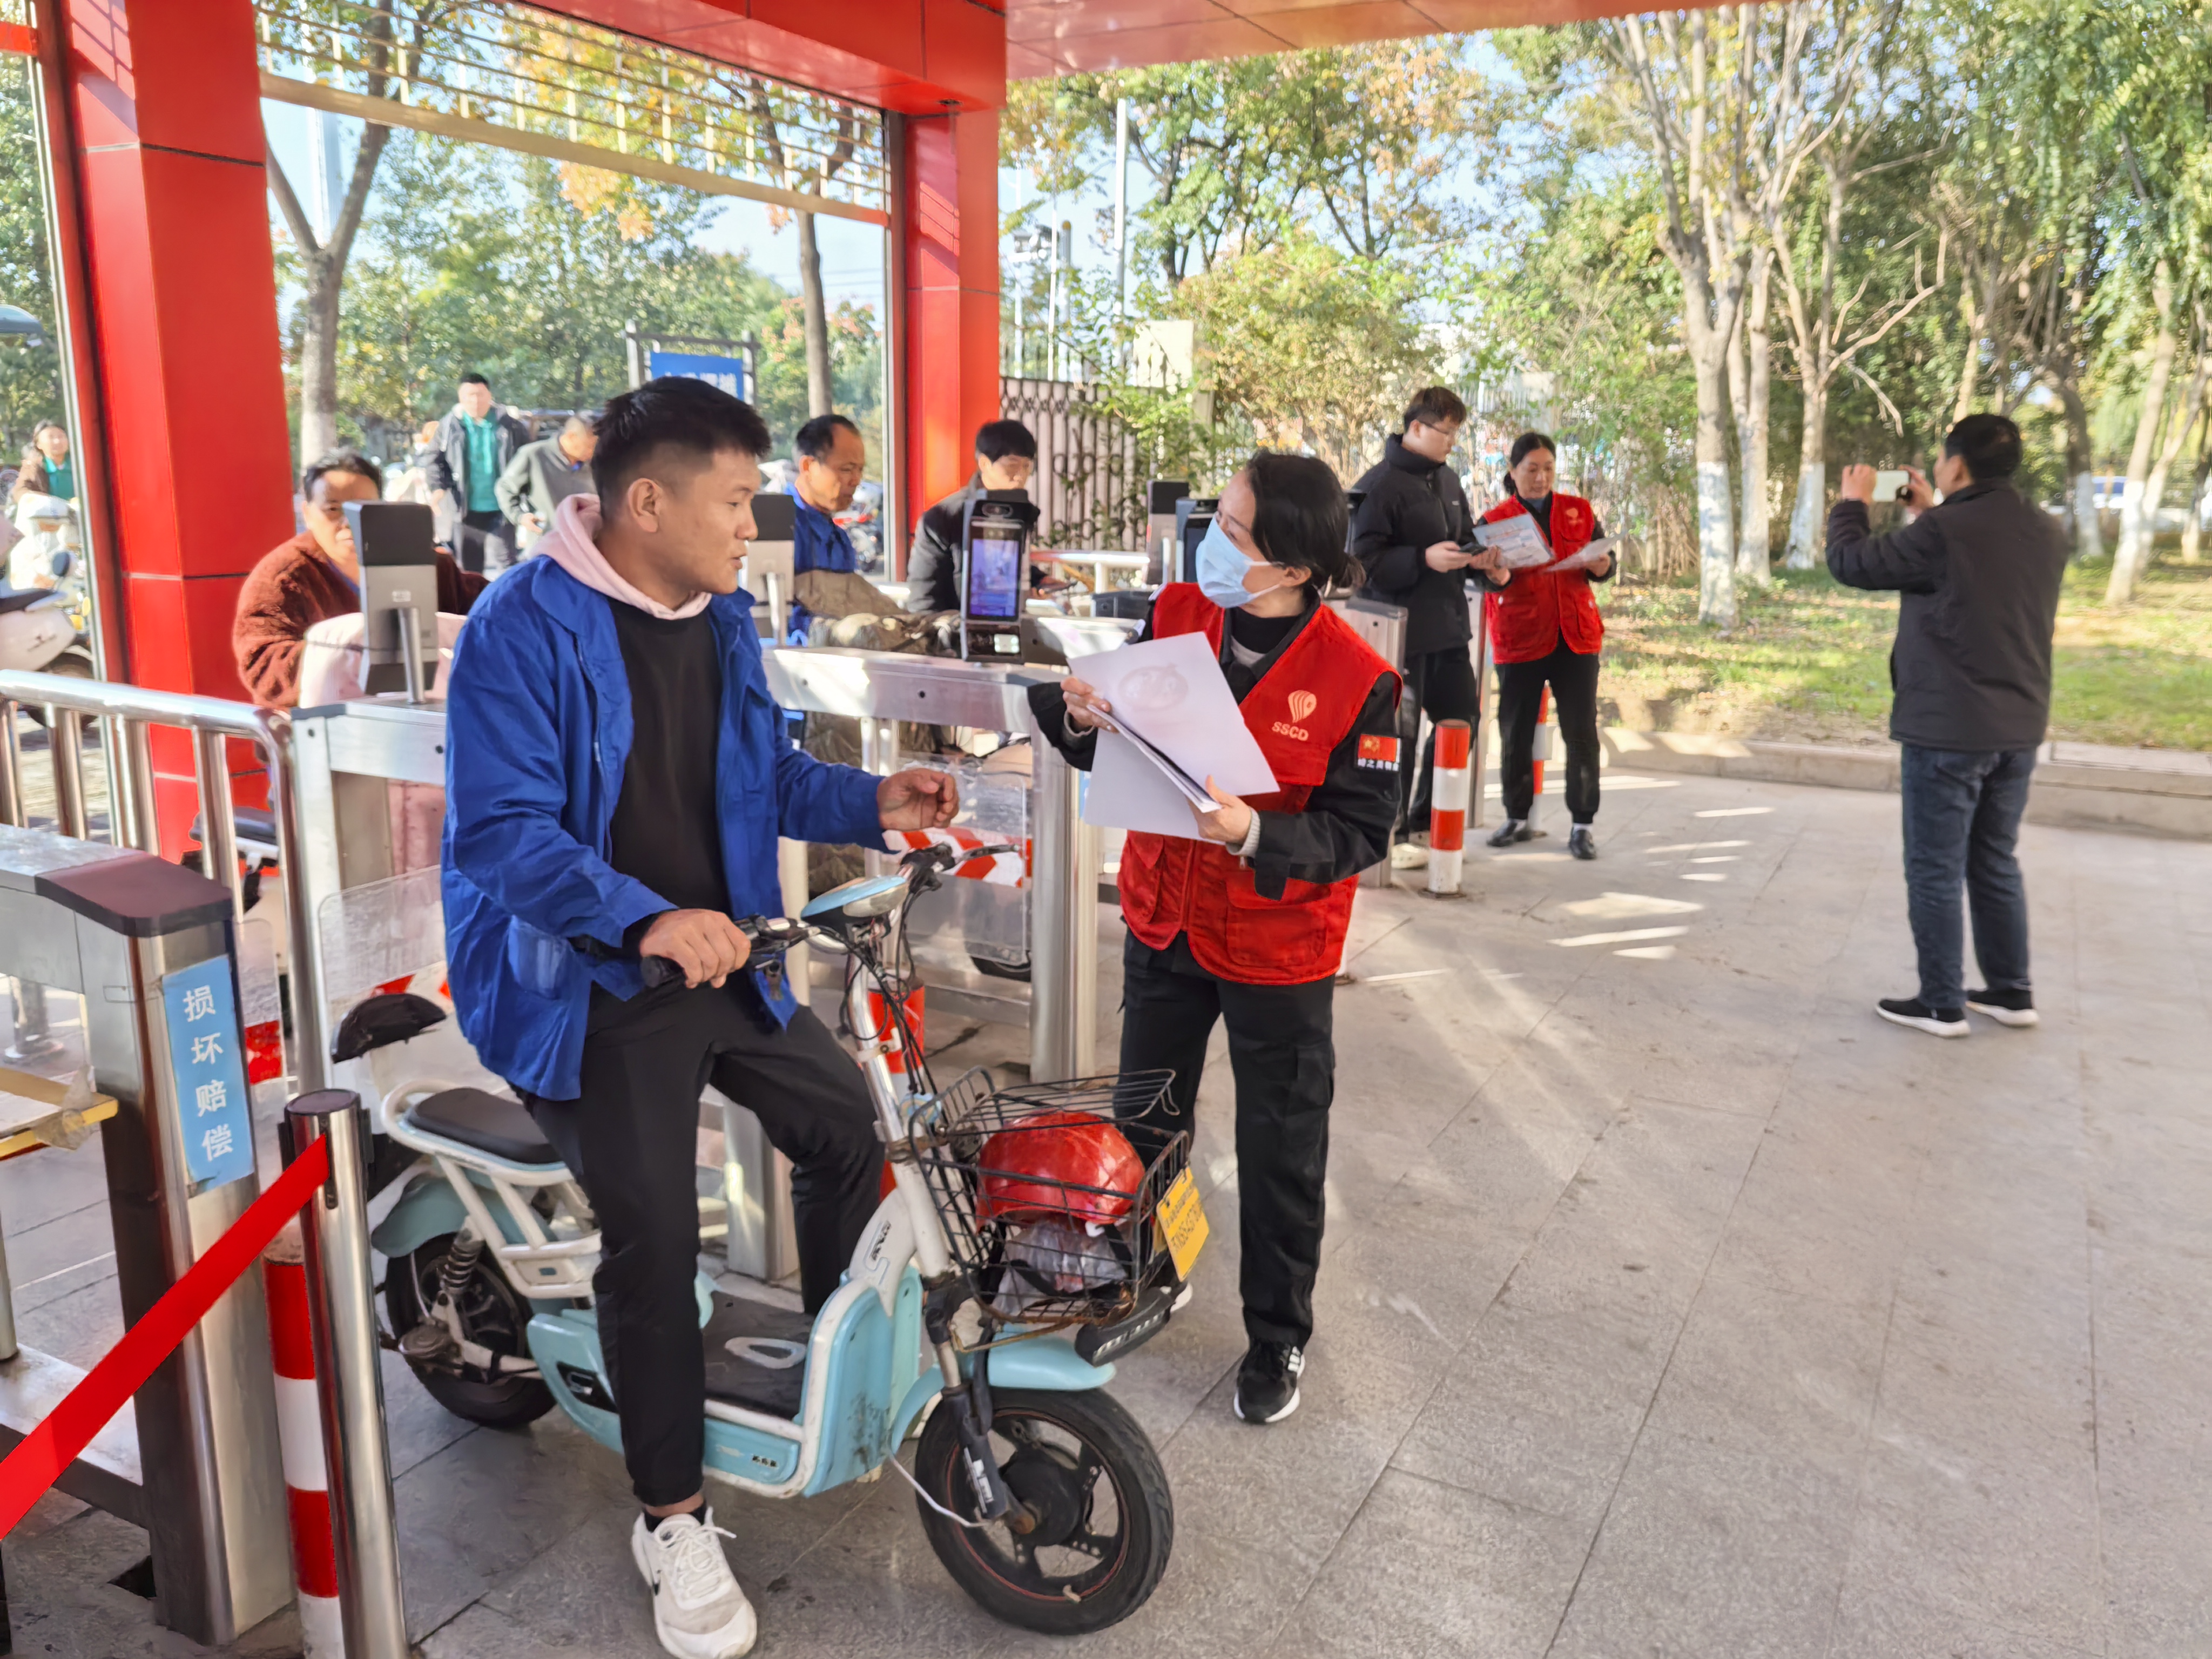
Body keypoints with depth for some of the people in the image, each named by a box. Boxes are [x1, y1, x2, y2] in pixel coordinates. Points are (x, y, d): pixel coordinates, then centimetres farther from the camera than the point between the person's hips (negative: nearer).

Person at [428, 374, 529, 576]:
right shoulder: (450, 425, 0)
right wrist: (438, 488, -9)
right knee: (469, 568, 13)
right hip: (467, 511, 2)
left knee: (502, 567, -2)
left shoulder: (509, 425, -4)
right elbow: (437, 462, 6)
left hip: (500, 510, -2)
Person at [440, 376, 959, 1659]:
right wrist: (647, 919, -36)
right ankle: (674, 1517, 13)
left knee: (847, 1127, 12)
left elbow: (766, 775, 15)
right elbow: (499, 829, -25)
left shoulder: (722, 617, 6)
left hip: (720, 956, 8)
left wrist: (871, 803, -3)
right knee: (655, 1238, -8)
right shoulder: (526, 627, -19)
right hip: (587, 983, -7)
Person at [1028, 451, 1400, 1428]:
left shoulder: (1356, 679, -19)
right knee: (1144, 1127, 21)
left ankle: (1277, 1338, 34)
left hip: (1279, 947, -4)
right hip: (1163, 919, 5)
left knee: (1280, 1159, 11)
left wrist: (1256, 837, -32)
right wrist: (1083, 719, -18)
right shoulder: (1176, 615, -6)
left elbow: (1362, 830, -17)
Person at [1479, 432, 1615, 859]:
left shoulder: (1579, 512, 10)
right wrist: (1497, 578, -29)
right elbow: (1484, 573, -5)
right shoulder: (1495, 520, 3)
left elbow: (1603, 556, 15)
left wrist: (1602, 567, -9)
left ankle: (1583, 824, 7)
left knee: (1581, 732, 0)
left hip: (1576, 635, 1)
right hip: (1520, 639, -1)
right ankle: (1517, 817, 21)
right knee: (1515, 734, 5)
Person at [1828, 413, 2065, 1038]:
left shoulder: (1944, 533, -18)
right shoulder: (2045, 534, 6)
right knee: (1995, 862, 18)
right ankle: (2012, 992, 24)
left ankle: (1943, 1005, 8)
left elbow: (1850, 563, -9)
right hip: (2017, 729, 7)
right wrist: (1932, 514, 24)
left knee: (1935, 870, 2)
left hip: (1947, 731, -7)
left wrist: (1854, 503, 8)